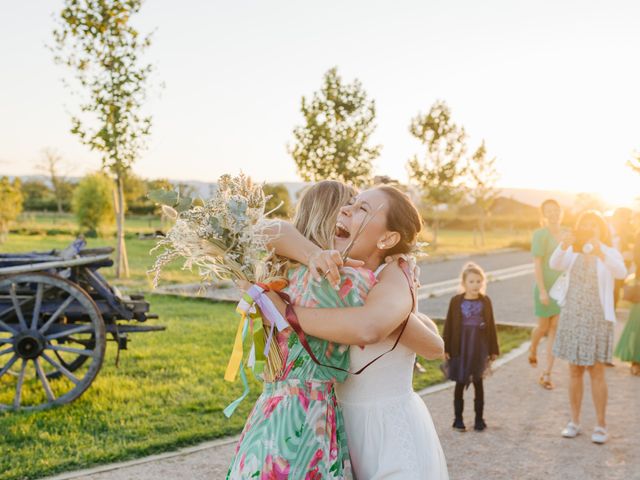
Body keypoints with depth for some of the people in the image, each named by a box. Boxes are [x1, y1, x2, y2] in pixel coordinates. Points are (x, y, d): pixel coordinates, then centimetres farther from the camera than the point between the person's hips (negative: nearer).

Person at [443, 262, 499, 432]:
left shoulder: (485, 302, -2)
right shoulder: (456, 301, -6)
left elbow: (491, 326, 3)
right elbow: (449, 326, -2)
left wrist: (493, 349, 4)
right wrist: (446, 348, -3)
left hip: (479, 350, 1)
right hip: (460, 349, -1)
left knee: (478, 384, 9)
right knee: (460, 384, 8)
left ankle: (479, 418, 20)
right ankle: (458, 418, 18)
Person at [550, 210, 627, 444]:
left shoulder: (609, 253, -5)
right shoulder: (574, 253, 4)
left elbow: (621, 273, -27)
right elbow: (554, 265, -17)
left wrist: (600, 254, -43)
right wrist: (562, 246, -36)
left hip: (597, 319, -3)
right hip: (572, 317, 3)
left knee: (596, 372, 0)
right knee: (575, 371, 9)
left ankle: (601, 425, 12)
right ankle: (574, 421, 19)